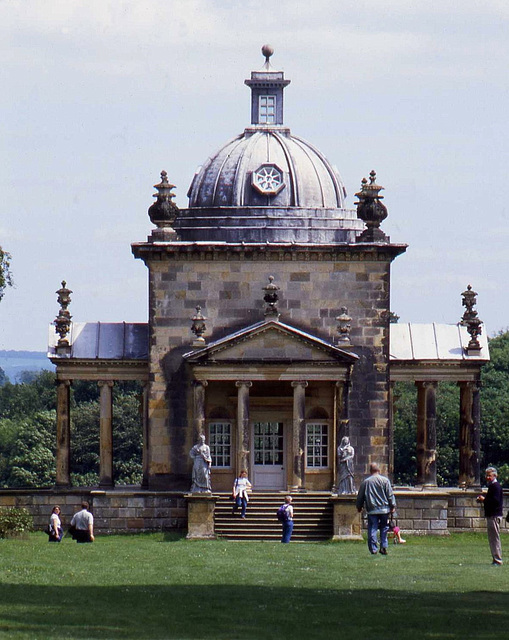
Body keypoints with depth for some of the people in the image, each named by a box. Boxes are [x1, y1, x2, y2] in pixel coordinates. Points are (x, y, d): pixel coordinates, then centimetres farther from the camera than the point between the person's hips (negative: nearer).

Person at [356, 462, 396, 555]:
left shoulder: (365, 482, 4)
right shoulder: (385, 480, -1)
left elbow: (360, 497, 12)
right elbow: (390, 495, -2)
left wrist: (359, 507, 25)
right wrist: (393, 506, 5)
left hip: (371, 510, 0)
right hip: (384, 509, 0)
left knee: (372, 530, 2)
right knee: (384, 528, 11)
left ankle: (373, 548, -2)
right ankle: (383, 546, 4)